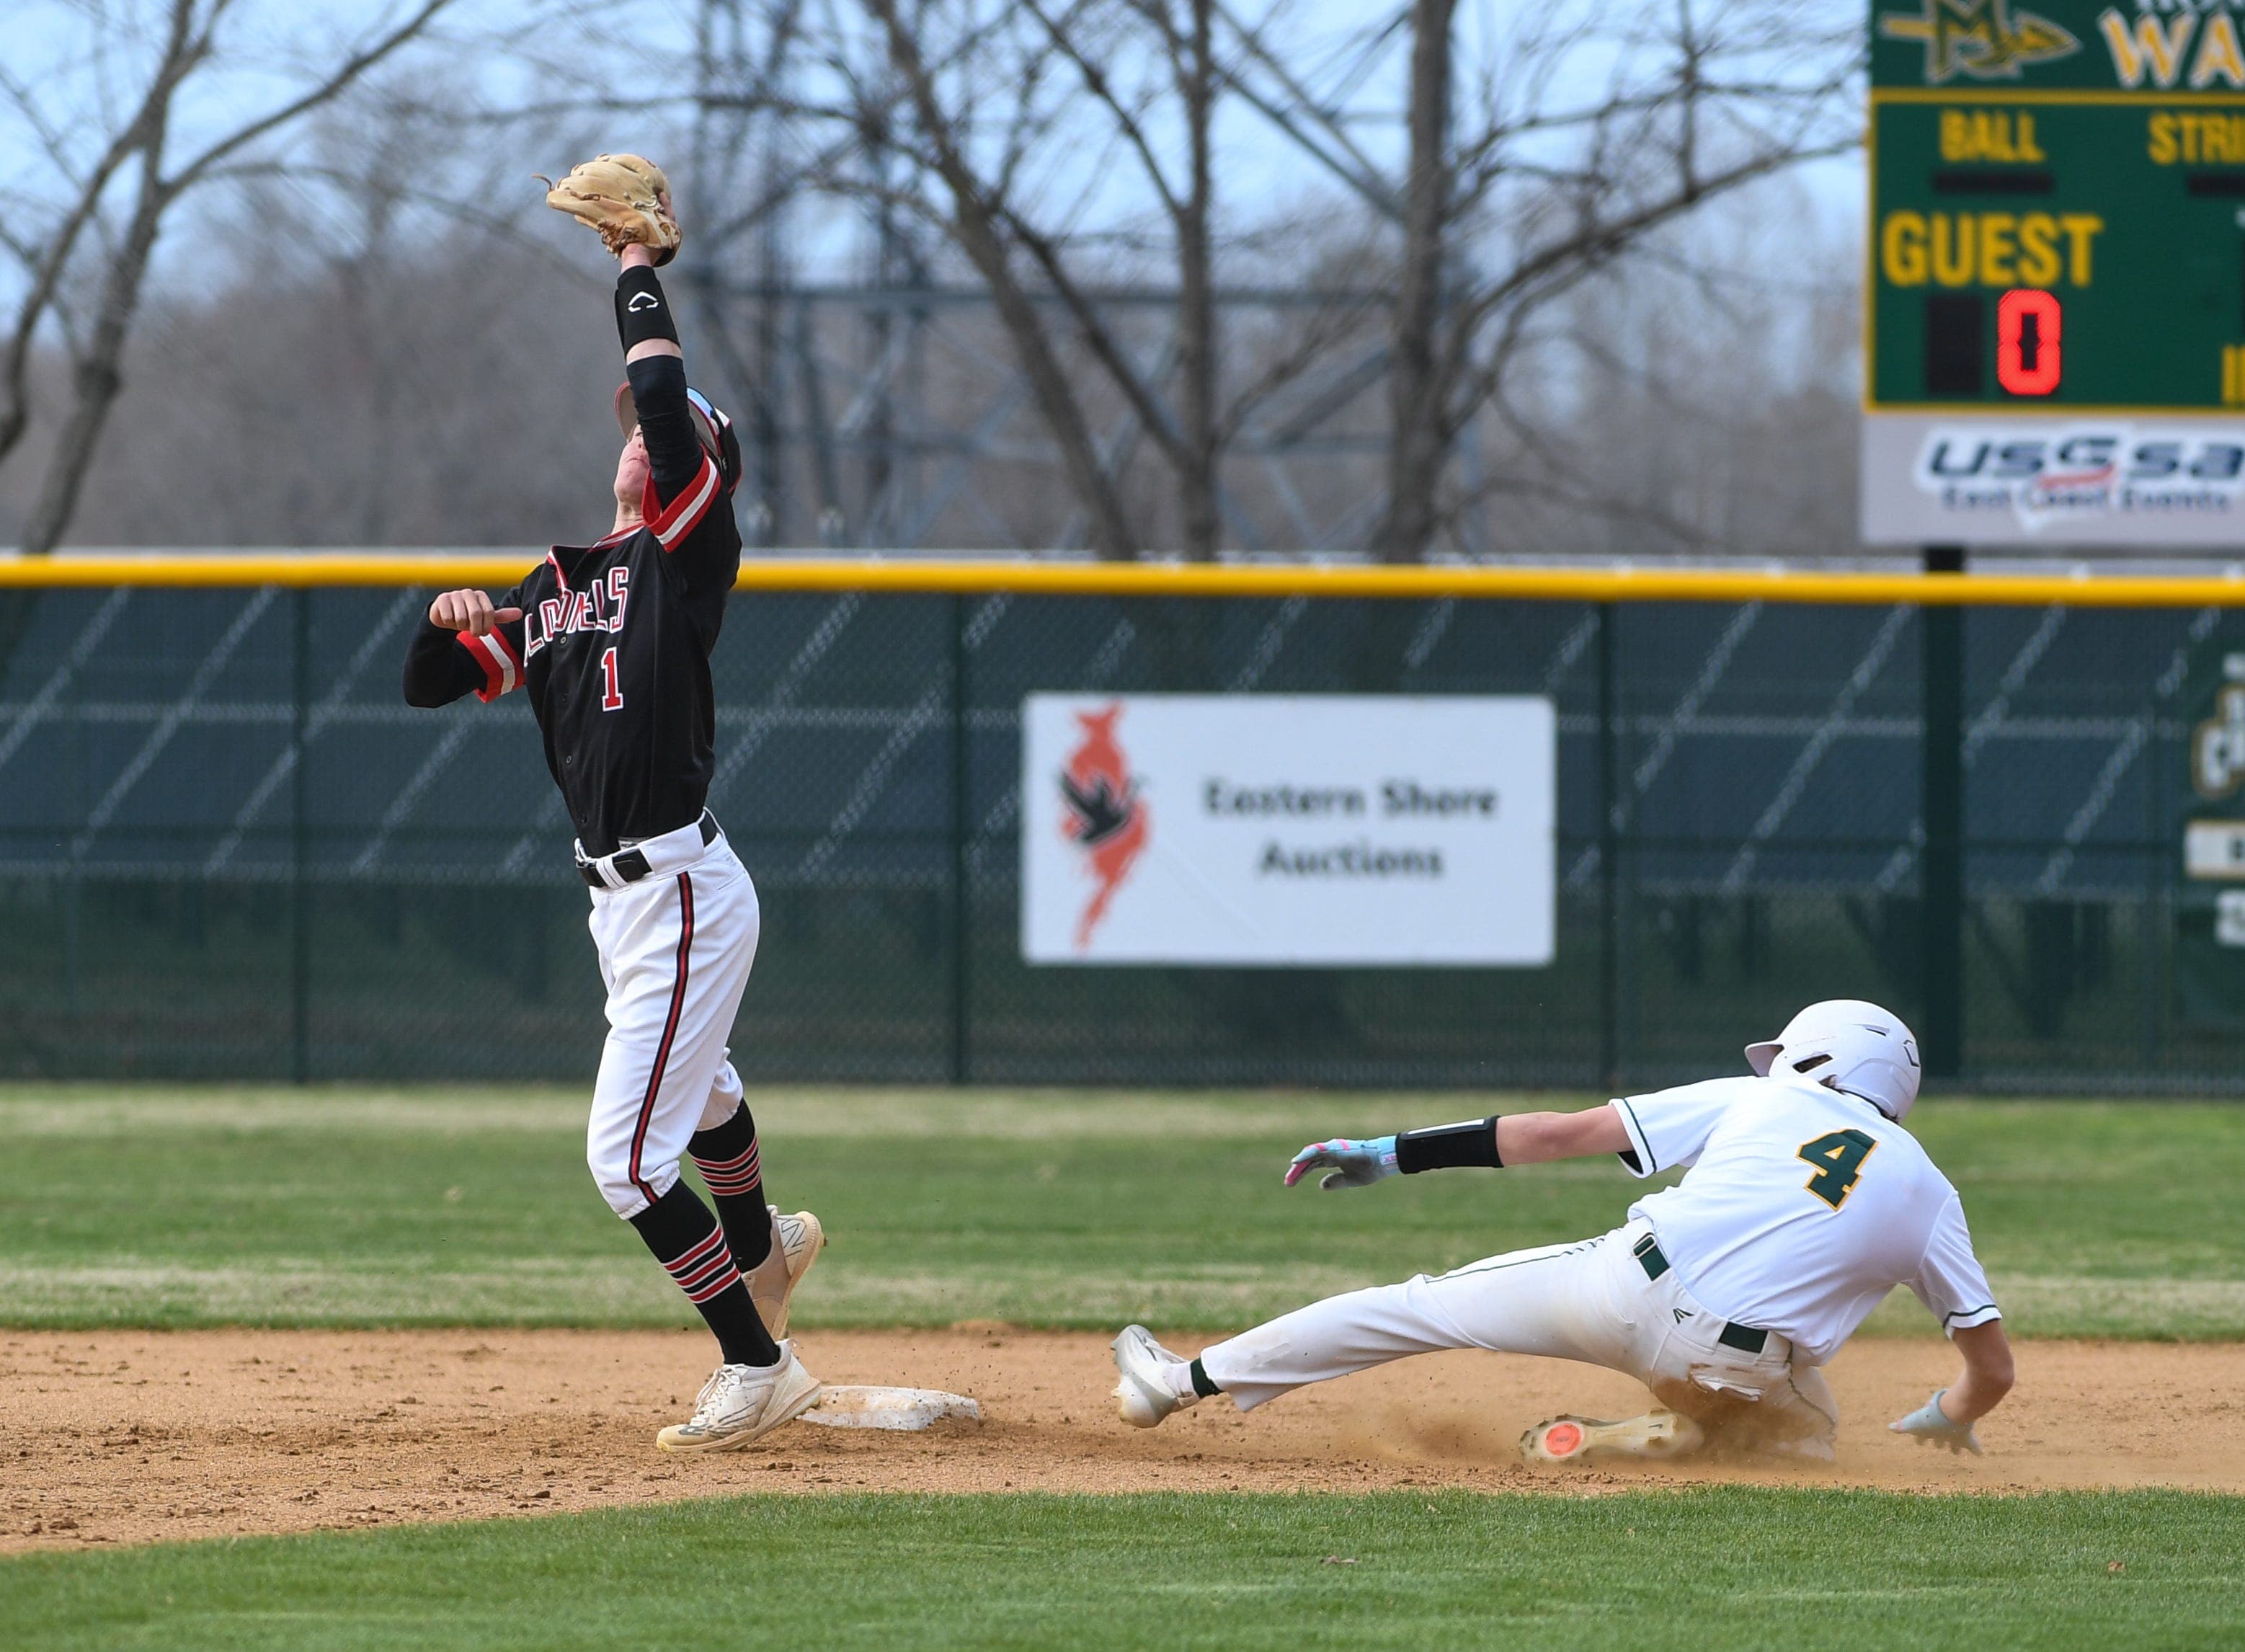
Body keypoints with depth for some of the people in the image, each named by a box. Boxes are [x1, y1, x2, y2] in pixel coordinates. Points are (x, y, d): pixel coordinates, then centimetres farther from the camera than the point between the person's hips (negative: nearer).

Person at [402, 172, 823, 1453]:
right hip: (622, 896, 9)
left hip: (683, 892, -9)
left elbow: (664, 396, -20)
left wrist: (640, 268, -10)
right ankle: (762, 1243, 60)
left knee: (627, 1155, -12)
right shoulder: (555, 585, 14)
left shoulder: (690, 549, -7)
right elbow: (431, 684, 14)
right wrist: (455, 620, -7)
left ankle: (759, 1367, -1)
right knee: (692, 1082, 33)